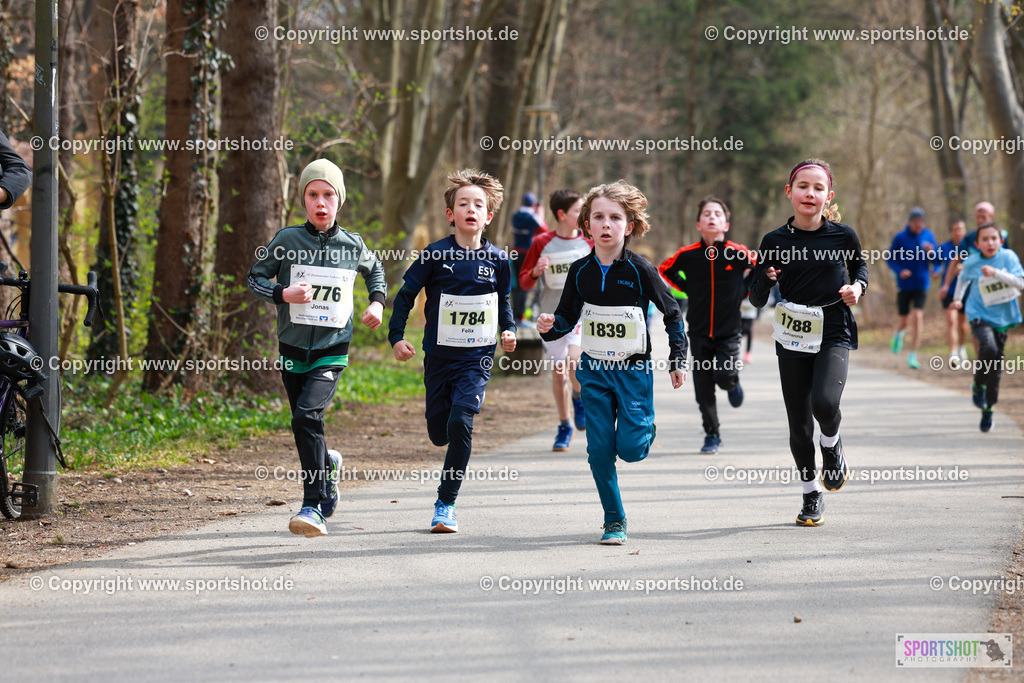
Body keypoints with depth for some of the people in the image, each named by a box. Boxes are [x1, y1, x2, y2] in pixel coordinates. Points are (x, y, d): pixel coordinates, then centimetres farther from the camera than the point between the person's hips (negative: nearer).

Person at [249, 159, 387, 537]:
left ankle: (314, 508, -22)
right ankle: (329, 464, 47)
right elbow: (255, 277, 4)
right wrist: (283, 293, -14)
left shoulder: (353, 246, 1)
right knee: (305, 428, 12)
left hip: (332, 350, -2)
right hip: (293, 349, 2)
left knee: (307, 416, -23)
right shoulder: (287, 239, -4)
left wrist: (377, 302, 6)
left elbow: (375, 271, 23)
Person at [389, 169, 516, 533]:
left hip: (478, 357, -1)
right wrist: (396, 337, -6)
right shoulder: (436, 255, -5)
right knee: (438, 433, 7)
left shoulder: (497, 260, 0)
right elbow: (406, 295, 2)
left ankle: (446, 503, -8)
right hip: (439, 356, 1)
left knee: (460, 423, -18)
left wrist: (508, 330, 2)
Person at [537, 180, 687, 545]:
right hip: (595, 370, 3)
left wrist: (678, 361, -1)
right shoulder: (580, 271, -1)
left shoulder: (639, 269, -10)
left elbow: (672, 312, 0)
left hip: (634, 369, -3)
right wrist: (549, 326, -12)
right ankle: (614, 520, 10)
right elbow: (567, 317, 10)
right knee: (600, 450, -2)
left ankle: (647, 430, 29)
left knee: (630, 449, -7)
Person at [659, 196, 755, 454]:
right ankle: (712, 435, 20)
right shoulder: (687, 255, -4)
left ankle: (733, 382, 19)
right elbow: (663, 272, 15)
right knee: (703, 388, 2)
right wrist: (688, 291, 7)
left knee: (724, 375, -19)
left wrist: (744, 292, 4)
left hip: (729, 330, -2)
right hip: (699, 331, 2)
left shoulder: (737, 253, -8)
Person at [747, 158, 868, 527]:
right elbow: (756, 299, 2)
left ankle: (832, 444, 9)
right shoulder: (775, 241, -2)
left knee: (824, 403, -26)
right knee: (798, 424, 5)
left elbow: (859, 265, 19)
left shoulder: (842, 235, -3)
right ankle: (811, 495, 25)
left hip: (834, 333, -2)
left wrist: (857, 286, -2)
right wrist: (766, 278, -19)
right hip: (793, 336, 2)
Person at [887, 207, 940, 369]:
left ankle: (913, 355, -8)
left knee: (917, 316, -16)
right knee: (904, 321, 5)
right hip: (904, 285, 0)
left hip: (921, 284, 0)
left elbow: (937, 263, 7)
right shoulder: (900, 237, -3)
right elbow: (890, 259, 1)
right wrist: (900, 271, -17)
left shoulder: (928, 236, 2)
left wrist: (932, 253, -16)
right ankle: (898, 334, 44)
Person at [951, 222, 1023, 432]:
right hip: (979, 315, -2)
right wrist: (957, 298, 7)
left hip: (1002, 317, 2)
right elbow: (963, 278, 17)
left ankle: (987, 409, 25)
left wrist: (996, 273, -28)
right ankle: (978, 385, -7)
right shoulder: (971, 263, -6)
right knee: (989, 347, -31)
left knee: (996, 368, 7)